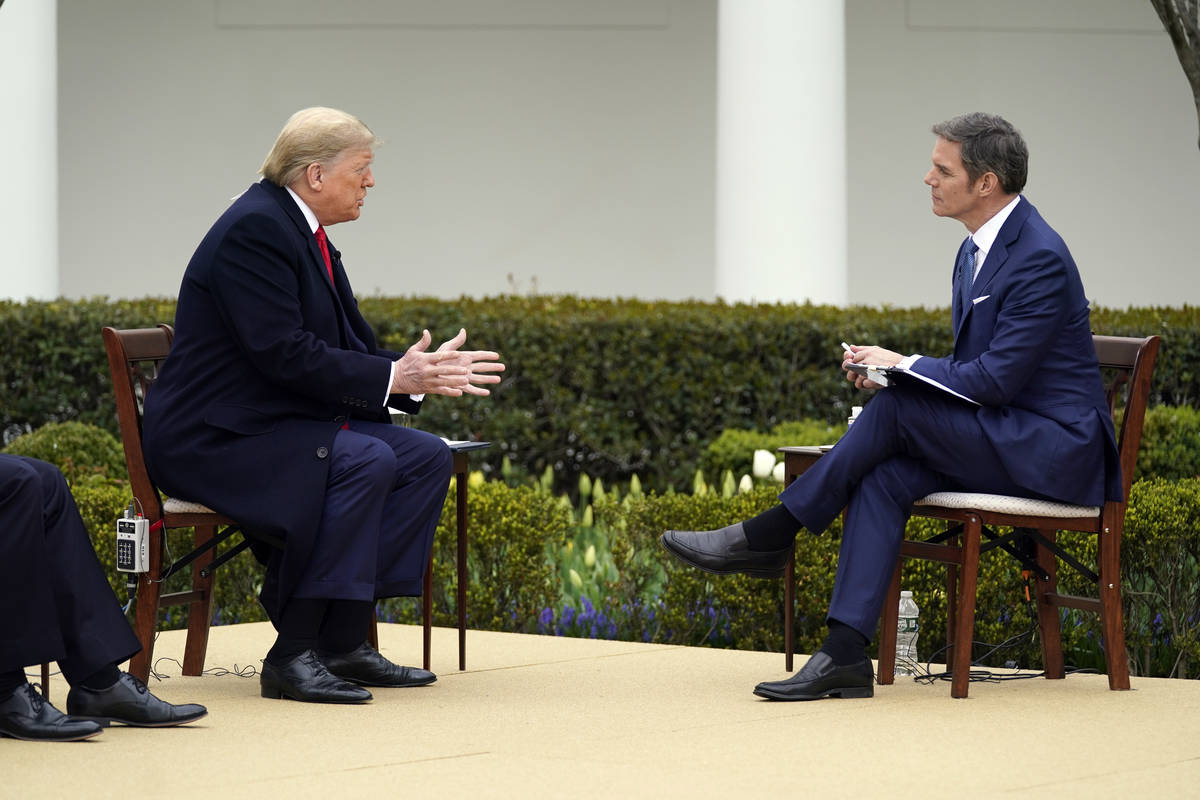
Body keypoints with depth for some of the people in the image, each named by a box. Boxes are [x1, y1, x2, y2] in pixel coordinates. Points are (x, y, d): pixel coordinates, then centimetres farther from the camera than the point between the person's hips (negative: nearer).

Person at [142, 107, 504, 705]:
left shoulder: (304, 231, 14)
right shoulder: (256, 228, -17)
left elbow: (349, 348, 14)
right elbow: (285, 355, -24)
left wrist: (421, 373, -3)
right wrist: (392, 378, -21)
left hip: (283, 421, 10)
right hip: (214, 438, -10)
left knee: (426, 457, -2)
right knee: (365, 462, -29)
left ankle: (345, 640, -4)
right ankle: (293, 655, -23)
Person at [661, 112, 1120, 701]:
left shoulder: (1039, 258, -18)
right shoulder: (977, 252, 13)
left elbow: (996, 380, -22)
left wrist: (903, 367, -11)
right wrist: (890, 369, 0)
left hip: (1056, 448, -8)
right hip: (1006, 439, 8)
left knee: (895, 408, -21)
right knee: (883, 477, -17)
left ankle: (768, 536, -9)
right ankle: (844, 656, -25)